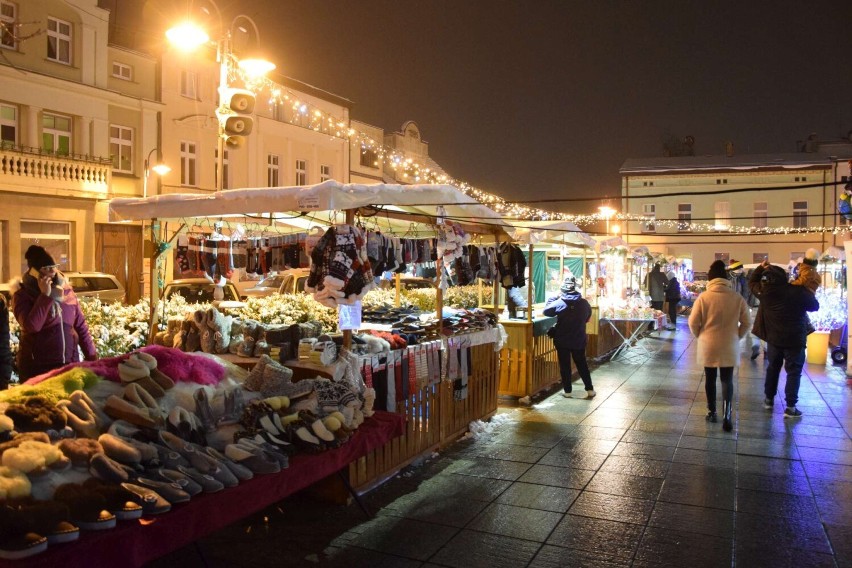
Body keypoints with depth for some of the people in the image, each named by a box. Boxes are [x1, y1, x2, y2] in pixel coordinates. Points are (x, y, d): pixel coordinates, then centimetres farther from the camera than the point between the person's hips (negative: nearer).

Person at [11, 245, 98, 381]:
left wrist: (92, 356, 5)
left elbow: (81, 326, 10)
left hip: (70, 363, 4)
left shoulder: (66, 290, 6)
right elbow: (31, 326, -24)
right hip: (37, 367, -4)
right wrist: (45, 295, -20)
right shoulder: (22, 295, -6)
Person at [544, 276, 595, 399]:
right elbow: (588, 317, 9)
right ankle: (590, 390, 16)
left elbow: (546, 311, -1)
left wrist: (555, 297, 4)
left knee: (565, 366, 8)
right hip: (579, 340, 2)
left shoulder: (559, 303, -15)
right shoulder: (584, 303, -6)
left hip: (562, 341, -2)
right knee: (582, 364, 15)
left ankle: (567, 391, 12)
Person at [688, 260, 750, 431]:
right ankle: (726, 415, -2)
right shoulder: (737, 298, -6)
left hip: (708, 346, -1)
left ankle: (712, 412, 23)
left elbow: (693, 322, -8)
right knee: (727, 380, 10)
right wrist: (736, 336, 14)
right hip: (729, 346, 1)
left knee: (710, 378, 15)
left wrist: (700, 336, 10)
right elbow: (746, 323, 0)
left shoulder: (703, 297, -10)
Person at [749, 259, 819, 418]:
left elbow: (752, 281, 13)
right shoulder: (799, 291, -16)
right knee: (794, 372, 2)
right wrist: (808, 293, 15)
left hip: (774, 338, 3)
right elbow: (815, 306, 0)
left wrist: (761, 267, 17)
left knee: (772, 368, 20)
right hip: (795, 339, -3)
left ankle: (768, 399, 29)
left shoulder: (764, 291, -8)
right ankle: (790, 407, 0)